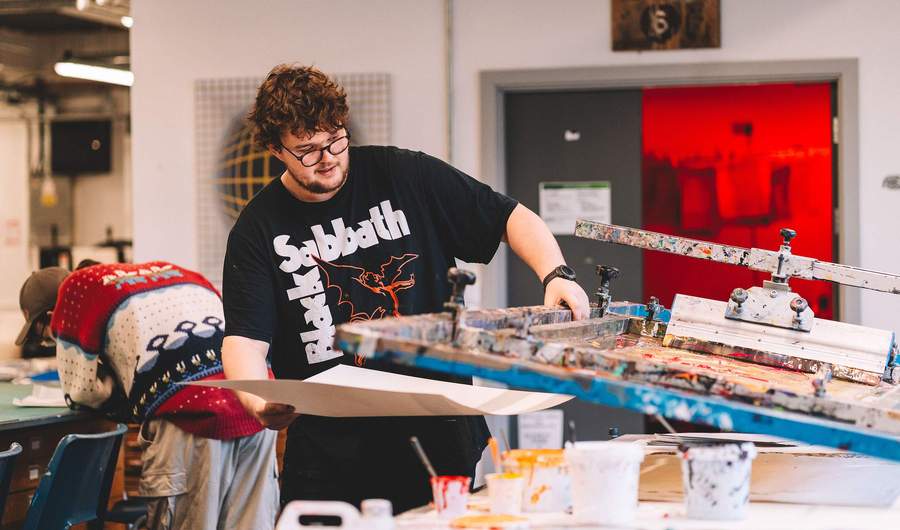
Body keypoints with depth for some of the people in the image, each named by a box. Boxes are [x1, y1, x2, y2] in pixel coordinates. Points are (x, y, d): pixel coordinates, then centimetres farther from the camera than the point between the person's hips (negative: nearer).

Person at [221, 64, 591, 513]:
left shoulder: (405, 176, 2)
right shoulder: (258, 230, 2)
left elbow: (512, 217, 5)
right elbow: (244, 338, -6)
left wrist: (555, 274, -14)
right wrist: (259, 403, -28)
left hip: (437, 433, 0)